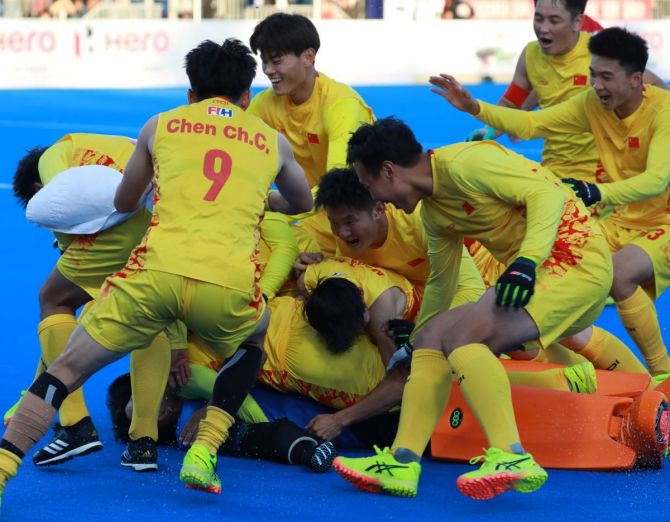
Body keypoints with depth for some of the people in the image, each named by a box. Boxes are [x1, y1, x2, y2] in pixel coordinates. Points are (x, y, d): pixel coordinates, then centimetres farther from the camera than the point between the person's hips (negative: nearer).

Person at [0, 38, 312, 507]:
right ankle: (204, 454, 16)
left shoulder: (160, 126, 22)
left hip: (158, 270, -1)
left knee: (66, 369, 9)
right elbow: (303, 204, 45)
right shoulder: (273, 141, 23)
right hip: (230, 285, 1)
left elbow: (123, 204, 38)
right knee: (253, 341, 34)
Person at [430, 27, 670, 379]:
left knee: (619, 274, -32)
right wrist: (473, 108, -19)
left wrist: (598, 192, -54)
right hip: (623, 221, 7)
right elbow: (530, 124, -4)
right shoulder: (593, 103, -6)